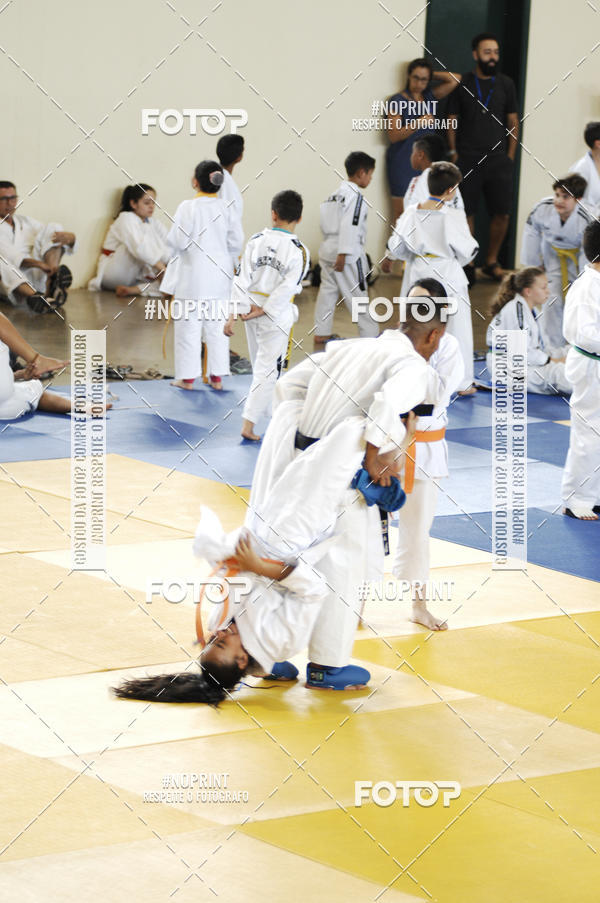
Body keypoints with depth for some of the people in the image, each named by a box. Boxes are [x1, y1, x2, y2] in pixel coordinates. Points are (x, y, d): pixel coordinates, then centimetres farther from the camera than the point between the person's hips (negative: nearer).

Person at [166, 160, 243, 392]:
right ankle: (217, 377, 15)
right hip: (219, 276, 4)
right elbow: (236, 242, 0)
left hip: (192, 275, -4)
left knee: (189, 327, 5)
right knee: (217, 326, 12)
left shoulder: (187, 208, -15)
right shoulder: (226, 209, -2)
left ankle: (187, 378, 10)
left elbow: (178, 242, -16)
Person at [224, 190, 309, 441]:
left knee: (261, 365, 21)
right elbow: (287, 288, -17)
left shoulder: (256, 241, -5)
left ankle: (270, 411, 39)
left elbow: (242, 279, -6)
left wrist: (233, 313, -5)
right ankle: (248, 424, -8)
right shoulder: (298, 251, -13)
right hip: (277, 315, -4)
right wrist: (262, 312, -11)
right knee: (268, 369, 0)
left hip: (251, 308, 4)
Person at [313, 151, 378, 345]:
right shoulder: (355, 196, -15)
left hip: (328, 248, 9)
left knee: (327, 291, 13)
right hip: (348, 252, -9)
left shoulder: (334, 194, 14)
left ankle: (321, 333, 18)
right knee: (357, 294, -1)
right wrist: (343, 254, -24)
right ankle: (370, 334, 6)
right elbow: (349, 226, -21)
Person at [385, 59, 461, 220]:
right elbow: (393, 136, -10)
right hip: (403, 163, -4)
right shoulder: (397, 101, -2)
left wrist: (431, 74, 9)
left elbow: (455, 79, 11)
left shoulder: (429, 97, 13)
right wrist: (418, 123, -22)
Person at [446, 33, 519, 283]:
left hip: (498, 159, 2)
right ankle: (467, 265, 8)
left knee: (502, 213, -1)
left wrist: (510, 157, 4)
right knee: (466, 214, -1)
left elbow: (513, 122, 11)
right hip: (467, 160, -2)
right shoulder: (462, 83, 4)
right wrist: (454, 153, -1)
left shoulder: (505, 84, 8)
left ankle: (491, 262, 15)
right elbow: (452, 121, 7)